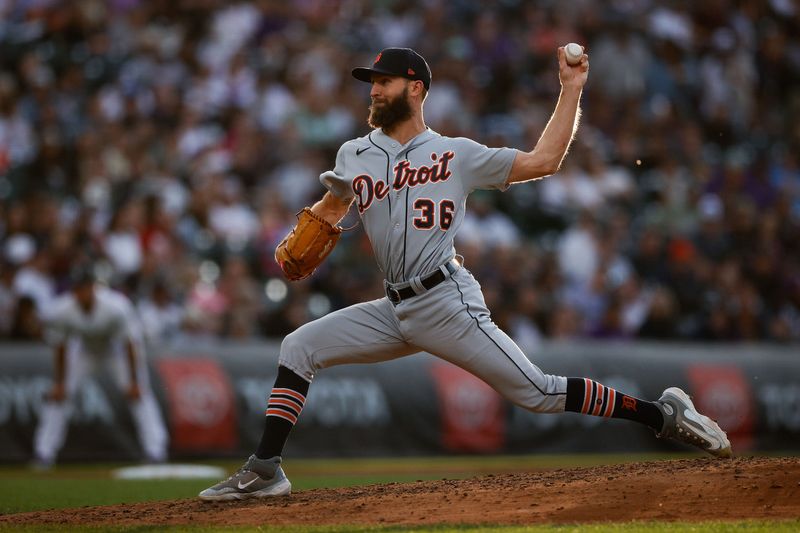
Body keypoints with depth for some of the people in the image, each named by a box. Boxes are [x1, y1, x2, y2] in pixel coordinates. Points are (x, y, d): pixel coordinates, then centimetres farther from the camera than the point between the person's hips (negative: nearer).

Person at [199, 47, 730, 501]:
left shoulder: (457, 155, 1)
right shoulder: (354, 155, 12)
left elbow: (543, 161, 1)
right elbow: (332, 206, 29)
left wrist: (571, 91, -2)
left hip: (448, 303, -5)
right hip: (395, 311, 5)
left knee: (537, 392, -11)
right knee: (299, 346, -4)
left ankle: (664, 414, -2)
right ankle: (264, 471, -4)